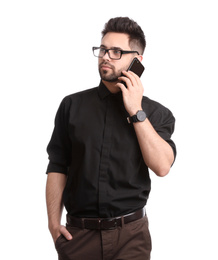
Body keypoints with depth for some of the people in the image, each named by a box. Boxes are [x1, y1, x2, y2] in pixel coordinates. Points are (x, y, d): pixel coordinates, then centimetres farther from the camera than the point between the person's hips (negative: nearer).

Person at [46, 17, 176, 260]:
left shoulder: (157, 113, 2)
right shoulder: (73, 105, 6)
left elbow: (162, 166, -13)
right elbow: (57, 167, 4)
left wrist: (136, 111, -13)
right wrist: (53, 222, -4)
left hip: (130, 234, -1)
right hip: (78, 232, 1)